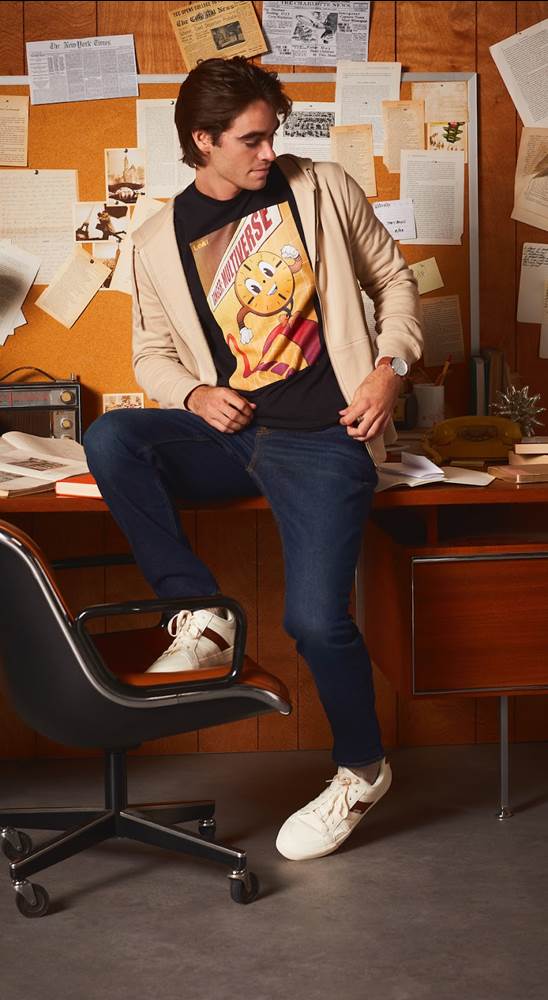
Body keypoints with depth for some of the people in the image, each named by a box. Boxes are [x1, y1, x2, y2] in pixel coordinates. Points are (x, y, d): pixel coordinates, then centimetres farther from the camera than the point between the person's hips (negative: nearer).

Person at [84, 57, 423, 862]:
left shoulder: (322, 190, 2)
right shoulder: (158, 243, 6)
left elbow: (393, 277, 12)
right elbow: (152, 351, 16)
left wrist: (392, 365, -4)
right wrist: (193, 395, -6)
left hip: (323, 437, -3)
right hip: (228, 433, 3)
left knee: (315, 617, -15)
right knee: (108, 439, -25)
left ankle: (362, 770, 13)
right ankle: (200, 615, -15)